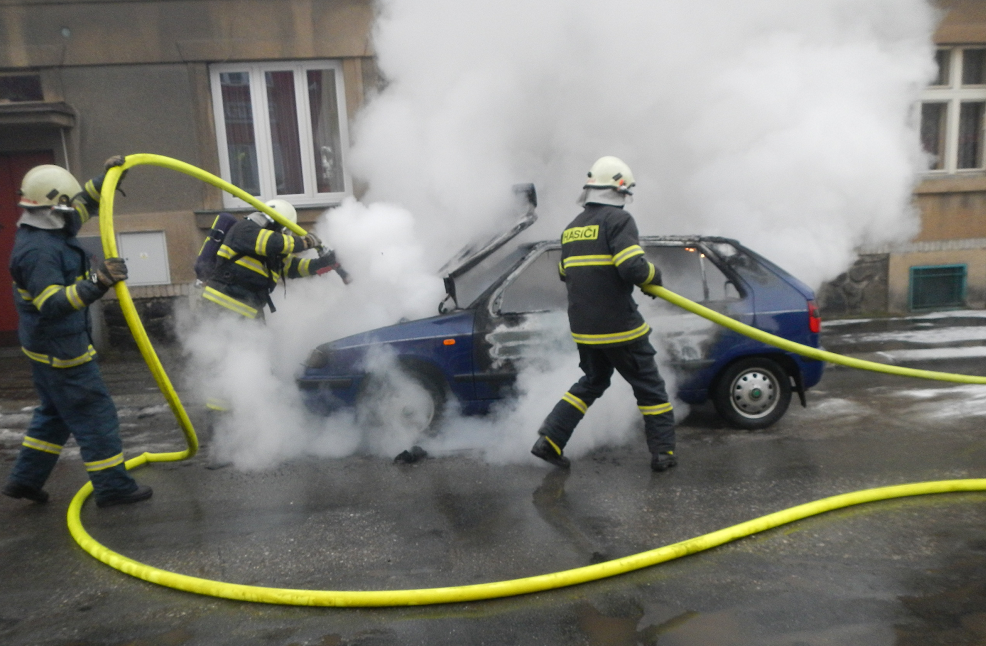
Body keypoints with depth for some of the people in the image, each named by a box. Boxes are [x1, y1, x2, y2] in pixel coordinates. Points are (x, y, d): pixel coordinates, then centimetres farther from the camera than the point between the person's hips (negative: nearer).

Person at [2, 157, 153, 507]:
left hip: (47, 347, 10)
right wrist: (96, 283, -45)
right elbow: (52, 304, -34)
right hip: (60, 350, -10)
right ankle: (113, 486, 9)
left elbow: (83, 205, 22)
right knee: (96, 416, -1)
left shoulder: (45, 233, 6)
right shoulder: (39, 250, -24)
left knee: (55, 413, 23)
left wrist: (105, 178, 14)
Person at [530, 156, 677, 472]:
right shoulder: (618, 219, -11)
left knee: (592, 382, 23)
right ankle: (663, 452, 16)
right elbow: (634, 267, -22)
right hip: (619, 327, -7)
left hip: (583, 328, 7)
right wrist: (654, 276, -3)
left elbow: (565, 273, 19)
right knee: (649, 386, 9)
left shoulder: (572, 227, 12)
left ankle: (550, 440, 17)